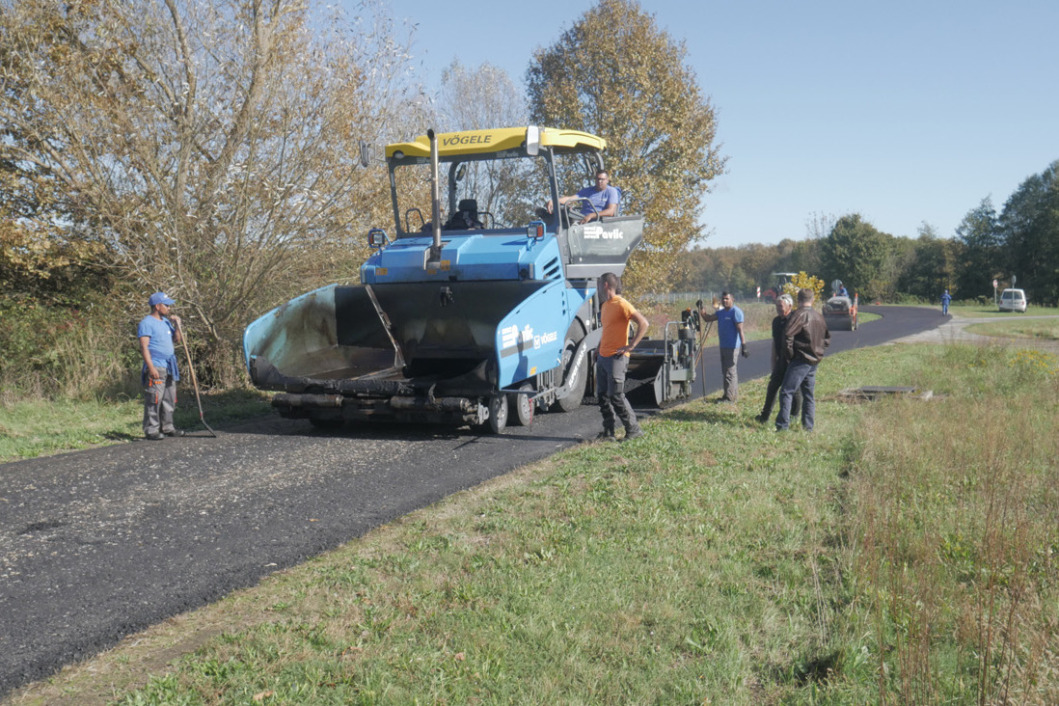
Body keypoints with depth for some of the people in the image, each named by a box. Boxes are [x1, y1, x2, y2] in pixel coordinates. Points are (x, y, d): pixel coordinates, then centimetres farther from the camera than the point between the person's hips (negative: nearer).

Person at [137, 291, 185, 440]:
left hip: (169, 367, 9)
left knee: (169, 399, 10)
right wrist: (151, 367, -21)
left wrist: (177, 326, 6)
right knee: (154, 399, -9)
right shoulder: (146, 323, -7)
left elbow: (176, 340, 22)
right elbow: (144, 346, -14)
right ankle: (151, 430, -6)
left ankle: (167, 427, 18)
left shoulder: (166, 322, 19)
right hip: (156, 368, -9)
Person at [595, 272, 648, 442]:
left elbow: (643, 323, -18)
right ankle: (608, 432, 14)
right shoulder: (605, 305, 15)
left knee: (616, 396, -8)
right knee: (603, 395, 8)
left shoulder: (621, 304, -12)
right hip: (603, 356, 9)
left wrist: (630, 346, -18)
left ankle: (633, 429, 4)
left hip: (616, 357, -9)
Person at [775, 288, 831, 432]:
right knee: (809, 395, 13)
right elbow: (827, 339, 23)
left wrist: (789, 354, -10)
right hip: (815, 360, 8)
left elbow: (788, 335, -20)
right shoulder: (819, 316, 14)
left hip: (801, 359, -8)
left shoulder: (799, 314, -10)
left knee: (786, 392, -8)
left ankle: (783, 425, -15)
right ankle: (808, 427, 13)